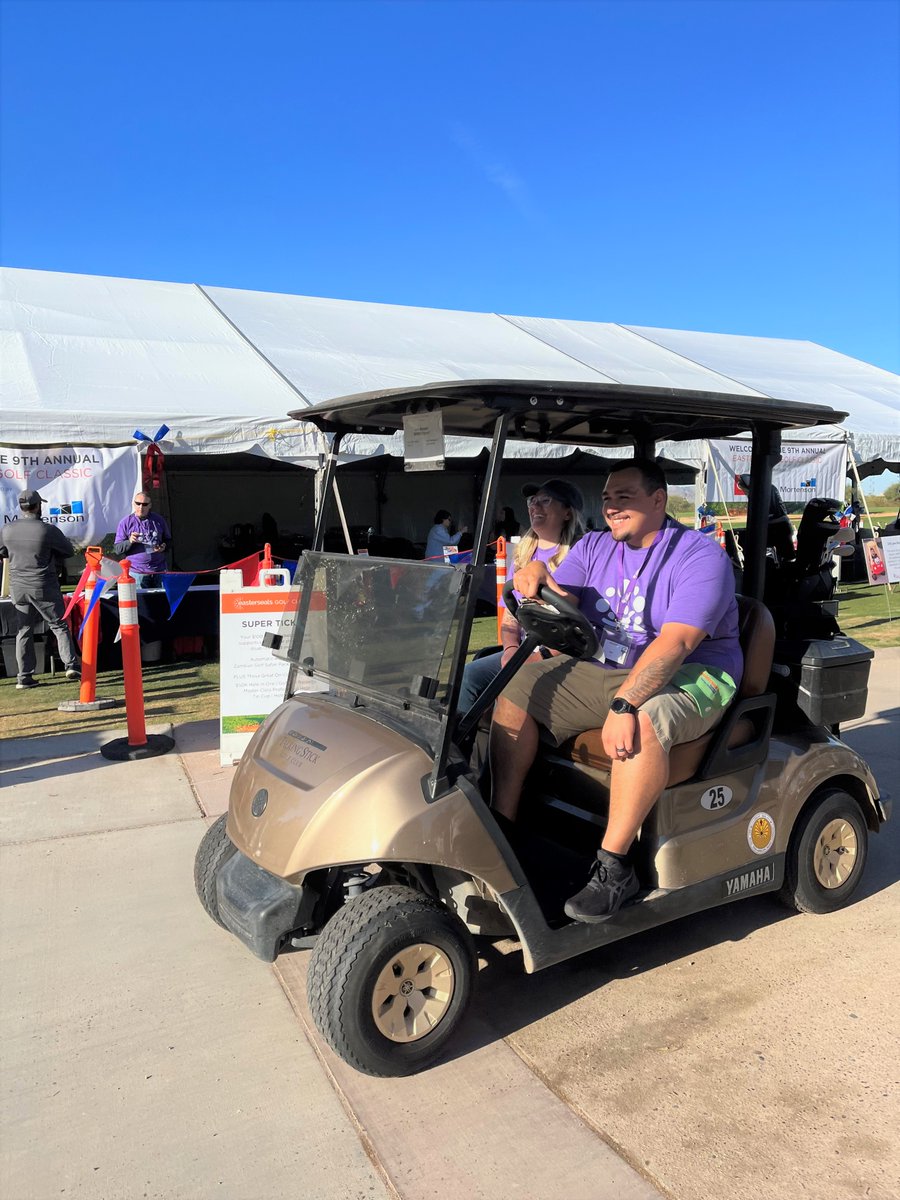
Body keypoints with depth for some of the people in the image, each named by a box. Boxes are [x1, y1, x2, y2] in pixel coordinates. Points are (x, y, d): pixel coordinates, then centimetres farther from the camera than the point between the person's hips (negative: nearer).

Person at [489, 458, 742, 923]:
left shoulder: (700, 555, -12)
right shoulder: (594, 547, 9)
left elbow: (674, 644, -25)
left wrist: (623, 704, -37)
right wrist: (537, 574, -28)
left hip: (691, 676, -6)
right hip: (604, 671, 7)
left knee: (645, 719, -38)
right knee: (517, 688, -8)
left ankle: (613, 865, -27)